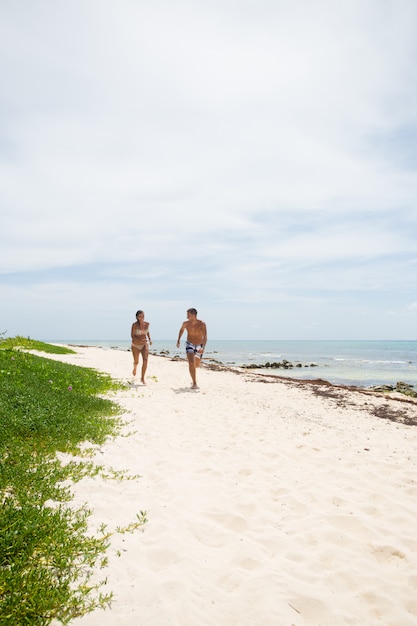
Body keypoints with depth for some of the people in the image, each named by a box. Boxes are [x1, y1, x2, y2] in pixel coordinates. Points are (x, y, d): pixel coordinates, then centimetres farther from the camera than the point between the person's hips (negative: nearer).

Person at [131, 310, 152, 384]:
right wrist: (140, 340, -32)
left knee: (145, 360, -18)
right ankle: (135, 367, 51)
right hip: (136, 345, -2)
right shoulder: (134, 325, -18)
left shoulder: (147, 324, -5)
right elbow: (132, 336, -17)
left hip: (145, 345, 2)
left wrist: (150, 339, 4)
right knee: (136, 362, 12)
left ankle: (142, 378, -8)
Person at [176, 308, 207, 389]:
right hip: (190, 344, 0)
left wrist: (203, 348, -44)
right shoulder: (186, 323, -14)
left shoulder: (202, 324, -22)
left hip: (199, 346, 1)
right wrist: (178, 340, 10)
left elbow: (205, 337, -30)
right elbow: (182, 329, 10)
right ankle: (194, 383, -20)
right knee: (191, 363, -24)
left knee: (197, 365, 18)